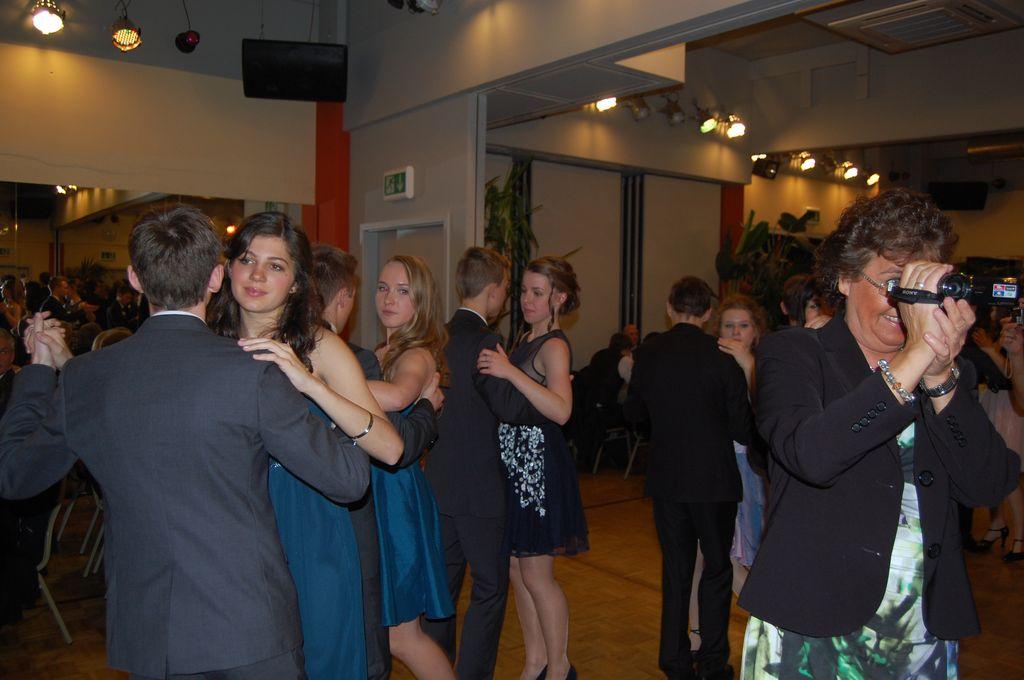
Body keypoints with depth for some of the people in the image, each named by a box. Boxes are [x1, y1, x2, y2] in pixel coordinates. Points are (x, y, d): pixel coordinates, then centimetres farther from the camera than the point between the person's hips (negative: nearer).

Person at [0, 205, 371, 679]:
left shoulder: (82, 378, -5)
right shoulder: (251, 374, -18)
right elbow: (349, 479, -13)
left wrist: (39, 369, 21)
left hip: (144, 638, 4)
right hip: (250, 626, -3)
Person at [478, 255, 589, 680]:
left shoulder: (554, 346, -13)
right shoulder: (526, 339, 12)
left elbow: (561, 410, -30)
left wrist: (510, 372, -33)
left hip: (539, 465, -8)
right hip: (513, 464, 8)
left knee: (536, 575, 2)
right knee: (517, 570, 15)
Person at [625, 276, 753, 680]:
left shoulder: (647, 353, -3)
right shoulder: (721, 356, -14)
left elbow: (633, 412, 10)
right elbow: (743, 430, -11)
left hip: (666, 479, 3)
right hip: (714, 479, -3)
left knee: (675, 570, 15)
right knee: (716, 570, 12)